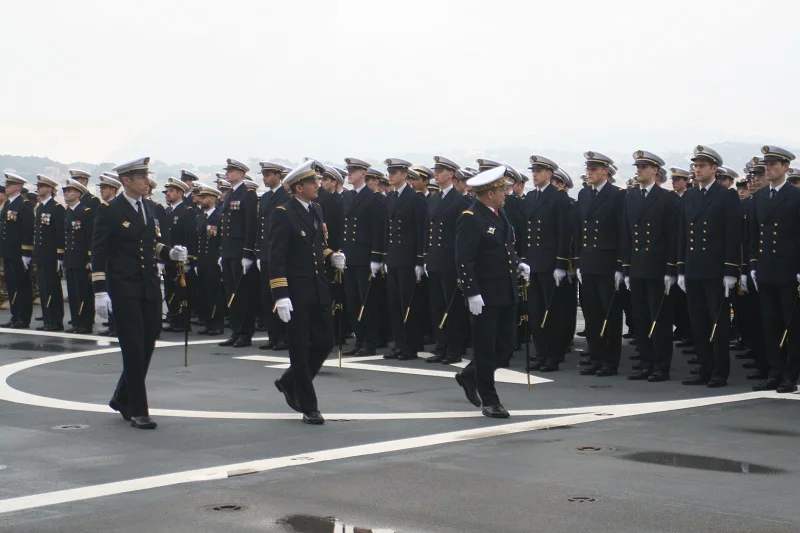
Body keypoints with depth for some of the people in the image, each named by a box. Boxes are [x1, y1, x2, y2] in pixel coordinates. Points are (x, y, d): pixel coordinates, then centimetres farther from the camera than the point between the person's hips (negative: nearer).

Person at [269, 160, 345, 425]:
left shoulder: (317, 210, 12)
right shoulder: (283, 214, -12)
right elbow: (276, 257, -16)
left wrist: (331, 256, 3)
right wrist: (280, 295, -22)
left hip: (319, 289, 7)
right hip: (296, 292, -7)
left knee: (325, 342, 8)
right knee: (301, 349, 1)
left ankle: (289, 383, 29)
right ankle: (308, 407, 9)